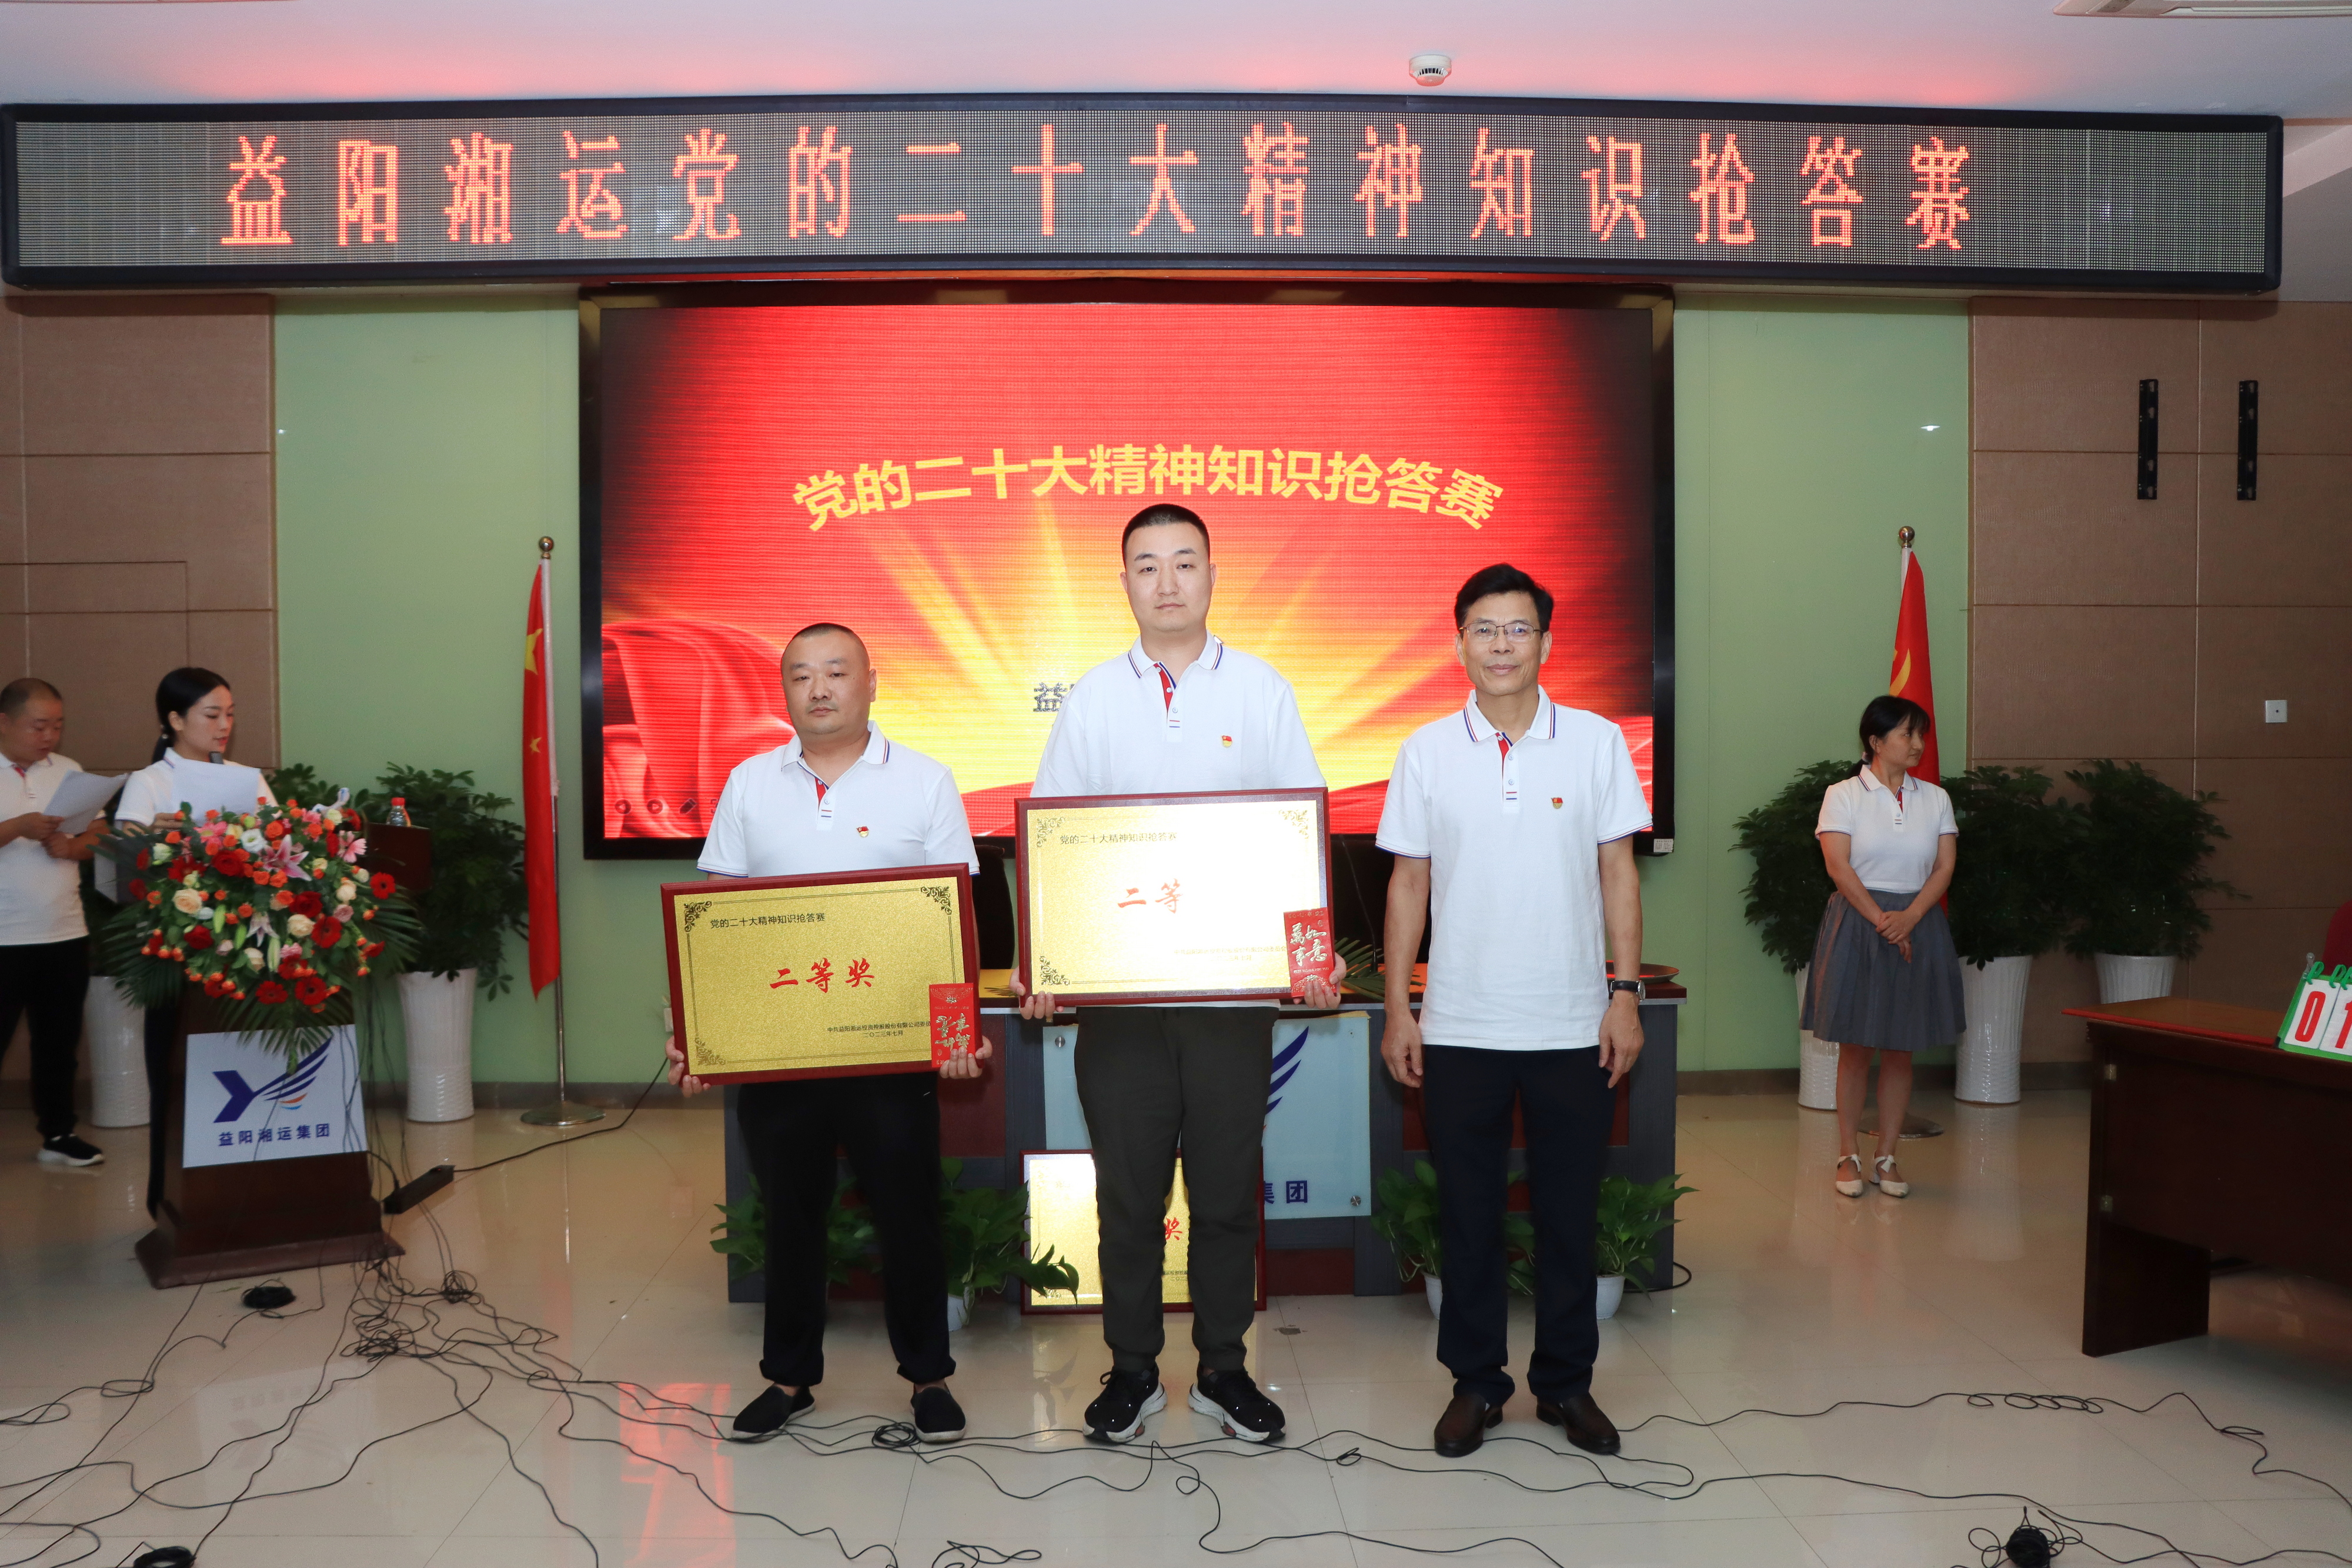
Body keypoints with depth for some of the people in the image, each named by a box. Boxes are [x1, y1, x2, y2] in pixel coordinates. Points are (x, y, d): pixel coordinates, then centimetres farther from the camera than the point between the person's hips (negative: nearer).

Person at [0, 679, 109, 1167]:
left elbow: (99, 835, 9)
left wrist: (71, 847, -10)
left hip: (66, 934, 5)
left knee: (59, 1041, 12)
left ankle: (58, 1135, 23)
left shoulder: (69, 771, 8)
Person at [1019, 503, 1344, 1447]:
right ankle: (1132, 1370, 24)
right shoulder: (1091, 699, 6)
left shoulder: (1262, 690, 3)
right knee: (1127, 1187, 8)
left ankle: (1223, 1370, 24)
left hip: (1233, 984, 0)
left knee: (1228, 1186, 9)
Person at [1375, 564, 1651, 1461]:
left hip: (1573, 1024, 0)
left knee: (1569, 1210, 9)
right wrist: (1398, 1008, 1)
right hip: (1459, 1025, 0)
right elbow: (1409, 883, 5)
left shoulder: (1596, 742, 1)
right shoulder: (1426, 752, 2)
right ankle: (1475, 1381, 24)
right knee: (1468, 1210, 9)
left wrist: (1626, 995, -2)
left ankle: (1566, 1383, 25)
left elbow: (1618, 873, 4)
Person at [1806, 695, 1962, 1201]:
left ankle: (1887, 1158, 15)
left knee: (1901, 1049, 6)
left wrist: (1908, 919, -13)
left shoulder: (1935, 798, 9)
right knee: (1854, 1047, 1)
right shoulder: (1843, 795, -1)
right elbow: (1838, 865, -10)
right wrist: (1882, 921, -16)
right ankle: (1849, 1156, 10)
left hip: (1919, 924, 3)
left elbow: (1945, 866, 2)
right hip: (1855, 924, -3)